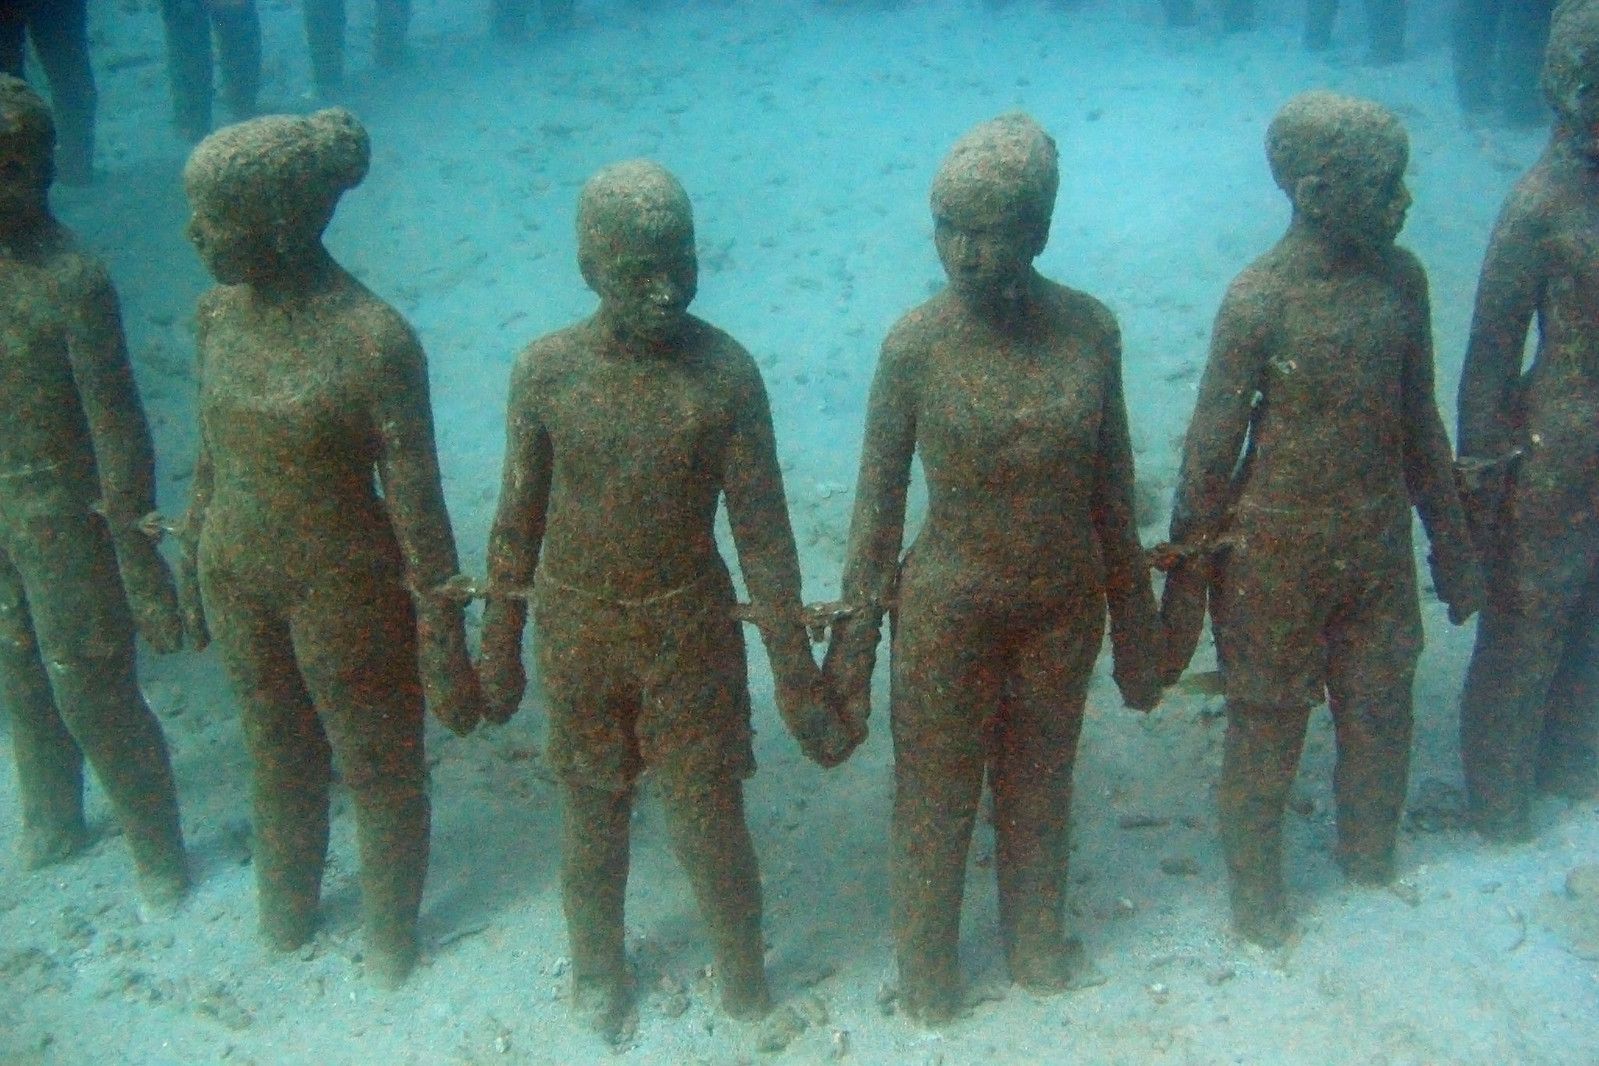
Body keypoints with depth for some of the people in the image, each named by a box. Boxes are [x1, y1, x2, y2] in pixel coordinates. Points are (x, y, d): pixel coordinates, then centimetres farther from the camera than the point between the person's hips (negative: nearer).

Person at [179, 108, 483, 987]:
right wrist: (193, 561, 17)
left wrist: (443, 646, -15)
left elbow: (417, 502, -19)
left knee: (379, 768, 16)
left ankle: (390, 932, 41)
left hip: (343, 587, -6)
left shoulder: (373, 341, -25)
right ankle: (285, 910, 51)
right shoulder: (219, 312, -6)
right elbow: (214, 453, 9)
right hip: (236, 578, 6)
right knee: (277, 754, 26)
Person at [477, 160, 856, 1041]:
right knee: (592, 813, 18)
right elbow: (517, 521, 1)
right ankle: (596, 970, 43)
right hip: (576, 629, 2)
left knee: (709, 821, 7)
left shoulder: (724, 371, -14)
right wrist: (498, 652, 7)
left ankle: (746, 995, 32)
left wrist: (795, 674, -7)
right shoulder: (545, 369, -10)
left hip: (689, 629, -1)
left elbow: (762, 530, -9)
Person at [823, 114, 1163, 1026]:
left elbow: (1111, 481, 1)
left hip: (1065, 604, 2)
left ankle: (1037, 944, 46)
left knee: (1041, 784, 21)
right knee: (935, 795, 13)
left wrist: (1133, 611, 7)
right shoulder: (915, 344, -16)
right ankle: (927, 975, 37)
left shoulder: (1090, 328, -10)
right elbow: (879, 497, -8)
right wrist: (856, 634, -6)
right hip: (947, 609, -2)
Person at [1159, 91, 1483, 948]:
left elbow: (1419, 422, 9)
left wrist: (1451, 545, 14)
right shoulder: (1259, 299, -19)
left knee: (1381, 715, 19)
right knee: (1267, 726, 11)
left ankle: (1371, 861, 44)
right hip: (1278, 549, -5)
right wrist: (1185, 589, -12)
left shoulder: (1400, 278, -2)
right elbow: (1210, 450, -14)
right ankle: (1254, 884, 33)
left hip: (1379, 546, 5)